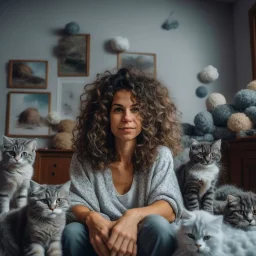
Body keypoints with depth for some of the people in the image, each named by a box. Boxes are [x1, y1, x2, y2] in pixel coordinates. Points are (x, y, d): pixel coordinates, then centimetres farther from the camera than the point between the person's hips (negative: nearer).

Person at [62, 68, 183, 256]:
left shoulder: (160, 154, -11)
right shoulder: (86, 155, -7)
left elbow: (170, 206, -19)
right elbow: (77, 203, -9)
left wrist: (133, 216, -41)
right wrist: (91, 218, -35)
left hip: (145, 239, -1)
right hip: (104, 239, 2)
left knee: (157, 225, -34)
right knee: (72, 231, -29)